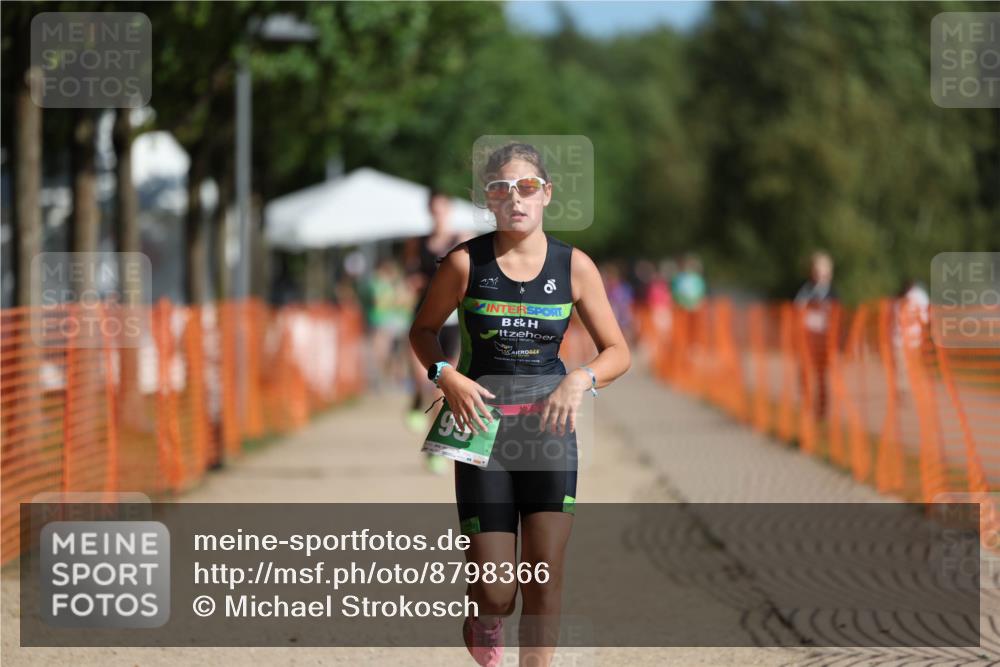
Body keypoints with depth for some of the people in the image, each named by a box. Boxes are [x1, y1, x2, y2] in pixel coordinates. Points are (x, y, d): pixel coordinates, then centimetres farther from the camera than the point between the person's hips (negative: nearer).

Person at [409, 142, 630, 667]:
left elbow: (617, 352, 4)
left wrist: (580, 379, -16)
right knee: (495, 594, -3)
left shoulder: (574, 267, -1)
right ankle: (484, 623, 34)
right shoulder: (465, 263, -5)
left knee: (545, 572, -10)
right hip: (482, 426, -1)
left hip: (550, 424, 1)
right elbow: (423, 331, 8)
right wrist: (446, 375, -11)